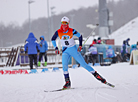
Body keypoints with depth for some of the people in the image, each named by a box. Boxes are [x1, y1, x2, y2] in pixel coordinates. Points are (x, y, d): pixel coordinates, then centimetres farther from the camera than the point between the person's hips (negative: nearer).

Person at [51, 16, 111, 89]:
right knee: (64, 64, -23)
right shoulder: (58, 32, -8)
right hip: (65, 51, 1)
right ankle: (67, 82, -18)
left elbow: (80, 36, 4)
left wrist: (80, 45, -2)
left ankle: (96, 75, 7)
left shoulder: (72, 31, -13)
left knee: (83, 64, -3)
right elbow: (53, 39, 9)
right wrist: (56, 48, 2)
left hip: (74, 50, -1)